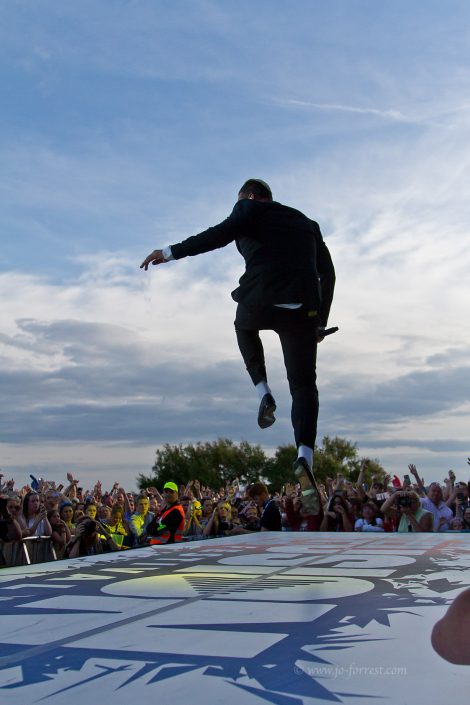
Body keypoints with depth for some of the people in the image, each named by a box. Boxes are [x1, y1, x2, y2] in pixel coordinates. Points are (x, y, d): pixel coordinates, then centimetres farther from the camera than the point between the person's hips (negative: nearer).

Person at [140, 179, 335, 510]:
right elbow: (328, 274, 23)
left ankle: (264, 392, 17)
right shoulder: (307, 223, 27)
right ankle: (305, 457, -14)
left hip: (259, 301, -3)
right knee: (304, 385, 9)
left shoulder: (250, 209, 13)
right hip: (303, 310, 3)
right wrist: (321, 322, 27)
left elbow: (220, 235, -9)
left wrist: (170, 253, -7)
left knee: (245, 326, 34)